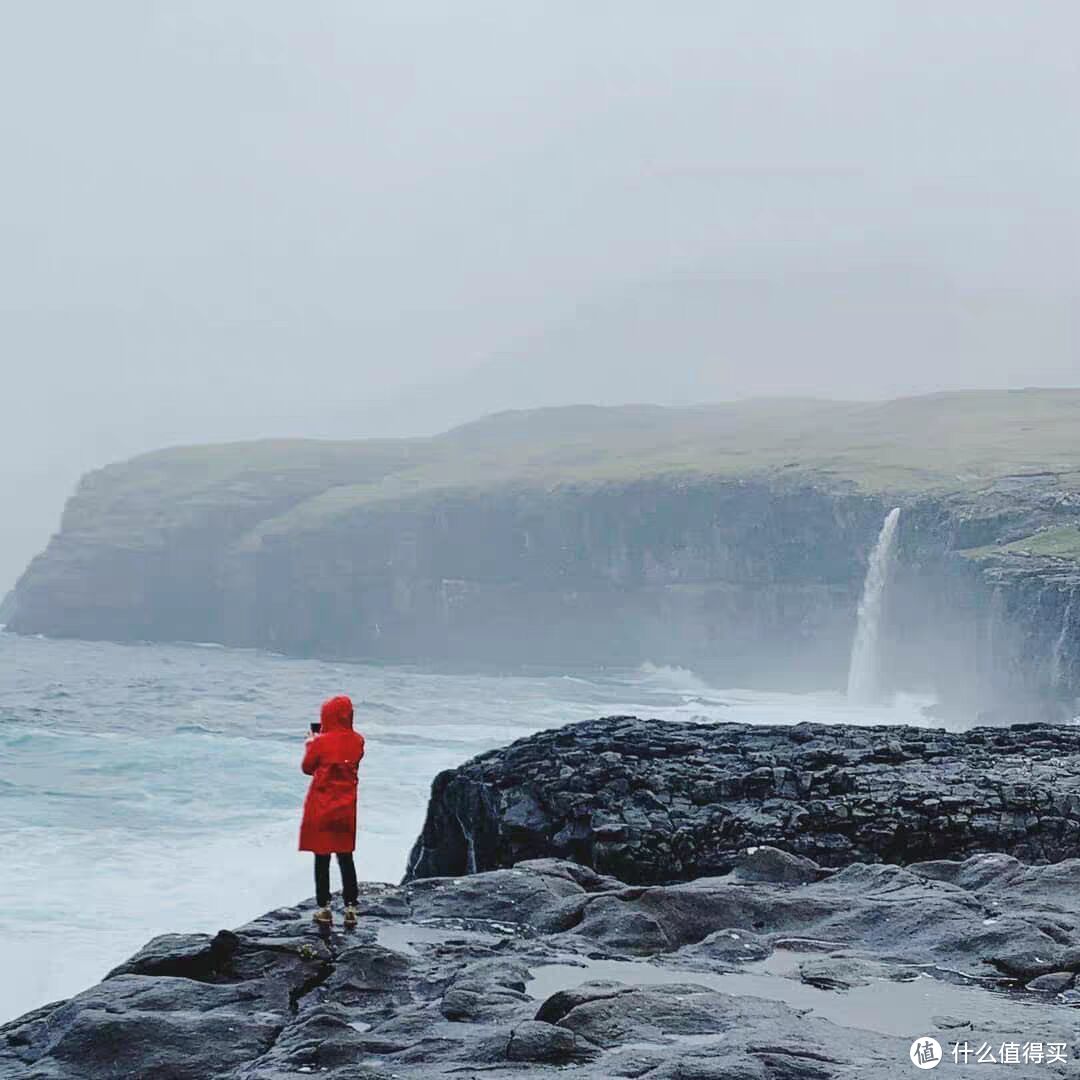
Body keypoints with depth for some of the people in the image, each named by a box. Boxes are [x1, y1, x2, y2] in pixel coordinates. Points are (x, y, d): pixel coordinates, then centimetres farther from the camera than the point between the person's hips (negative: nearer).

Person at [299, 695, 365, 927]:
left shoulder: (321, 742, -16)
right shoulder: (357, 741, -3)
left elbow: (307, 767, -3)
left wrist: (310, 742, 11)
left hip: (321, 807, -4)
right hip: (346, 807, 4)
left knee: (322, 858, 6)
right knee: (346, 858, 12)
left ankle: (324, 908, 9)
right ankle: (350, 908, 10)